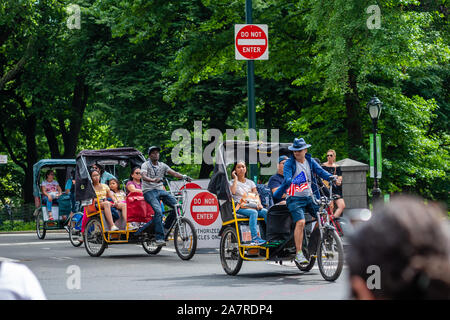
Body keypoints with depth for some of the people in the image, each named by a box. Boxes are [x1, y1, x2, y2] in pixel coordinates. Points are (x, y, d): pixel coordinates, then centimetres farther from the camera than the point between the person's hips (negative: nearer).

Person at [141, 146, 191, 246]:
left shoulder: (162, 165, 14)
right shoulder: (145, 165, -1)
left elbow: (173, 173, 2)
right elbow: (144, 177, -19)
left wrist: (183, 176, -17)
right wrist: (153, 180, -40)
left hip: (160, 190, 5)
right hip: (149, 191, -5)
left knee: (177, 205, -16)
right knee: (158, 211, -28)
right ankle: (159, 238, -28)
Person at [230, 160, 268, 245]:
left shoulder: (250, 182, 23)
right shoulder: (232, 182, 12)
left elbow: (256, 195, 14)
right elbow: (233, 192, -10)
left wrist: (259, 204, -7)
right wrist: (235, 179, -1)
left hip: (251, 206, 4)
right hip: (240, 207, -4)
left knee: (266, 212, -25)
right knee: (253, 212, -36)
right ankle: (255, 238, -47)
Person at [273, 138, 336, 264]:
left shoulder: (310, 161, 10)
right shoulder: (289, 163, -3)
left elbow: (320, 171, -3)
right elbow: (287, 177, -17)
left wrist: (330, 177, -23)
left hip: (310, 197, 5)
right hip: (295, 198, -5)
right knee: (300, 222, -22)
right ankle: (299, 254, -19)